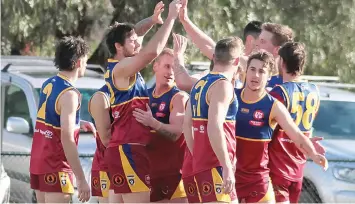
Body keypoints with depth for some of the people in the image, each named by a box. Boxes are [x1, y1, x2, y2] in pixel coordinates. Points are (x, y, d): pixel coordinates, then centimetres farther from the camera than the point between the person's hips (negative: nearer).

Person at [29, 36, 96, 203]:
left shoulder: (48, 84, 10)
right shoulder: (69, 94, -18)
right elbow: (67, 138, -24)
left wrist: (79, 123, 23)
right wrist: (81, 179, -24)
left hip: (38, 160, 9)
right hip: (56, 165, -9)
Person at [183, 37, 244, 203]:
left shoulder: (199, 85, 15)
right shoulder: (223, 85, -13)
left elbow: (187, 125, 18)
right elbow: (214, 128, -23)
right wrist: (227, 167, -23)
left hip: (201, 163, 9)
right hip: (216, 165, -9)